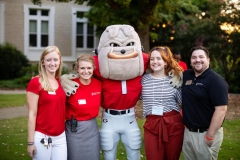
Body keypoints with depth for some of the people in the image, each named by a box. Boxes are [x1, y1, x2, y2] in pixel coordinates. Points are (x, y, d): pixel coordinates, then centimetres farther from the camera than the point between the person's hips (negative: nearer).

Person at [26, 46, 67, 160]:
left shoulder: (61, 82, 7)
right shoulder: (35, 82, -9)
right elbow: (32, 113, -10)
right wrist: (31, 142, -11)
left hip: (61, 137, 5)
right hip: (42, 137, -5)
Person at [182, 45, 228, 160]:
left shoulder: (215, 80, -14)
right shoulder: (186, 75, 5)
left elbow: (221, 109, -20)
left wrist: (210, 136, -21)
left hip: (205, 133, -6)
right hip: (188, 131, 6)